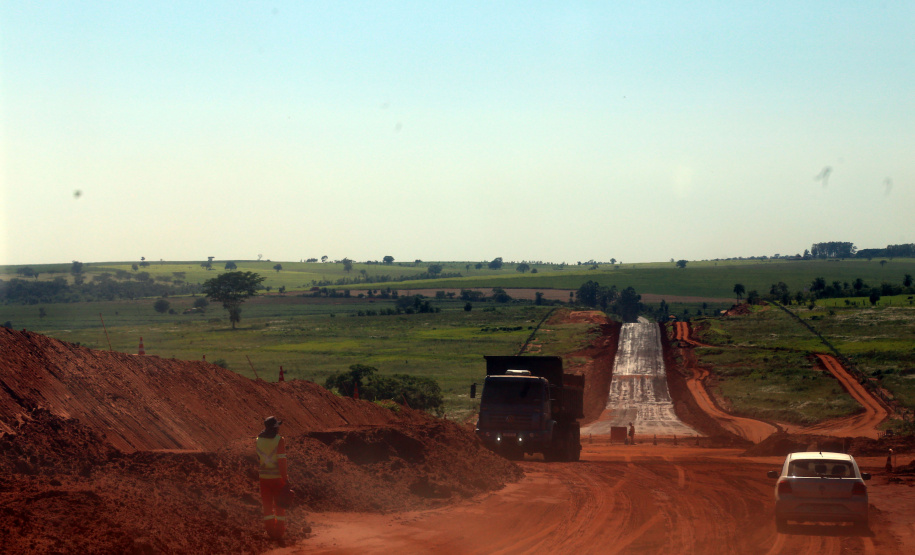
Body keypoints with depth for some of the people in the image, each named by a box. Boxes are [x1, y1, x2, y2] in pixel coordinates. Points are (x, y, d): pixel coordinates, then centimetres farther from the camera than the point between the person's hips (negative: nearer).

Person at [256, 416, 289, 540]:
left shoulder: (258, 440, 1)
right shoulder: (279, 440, -13)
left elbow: (258, 458, 11)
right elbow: (282, 461, -16)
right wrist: (286, 479, -13)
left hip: (264, 477, 3)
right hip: (278, 477, -3)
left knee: (267, 505, 11)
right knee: (279, 506, 8)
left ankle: (270, 531, 11)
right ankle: (279, 531, 9)